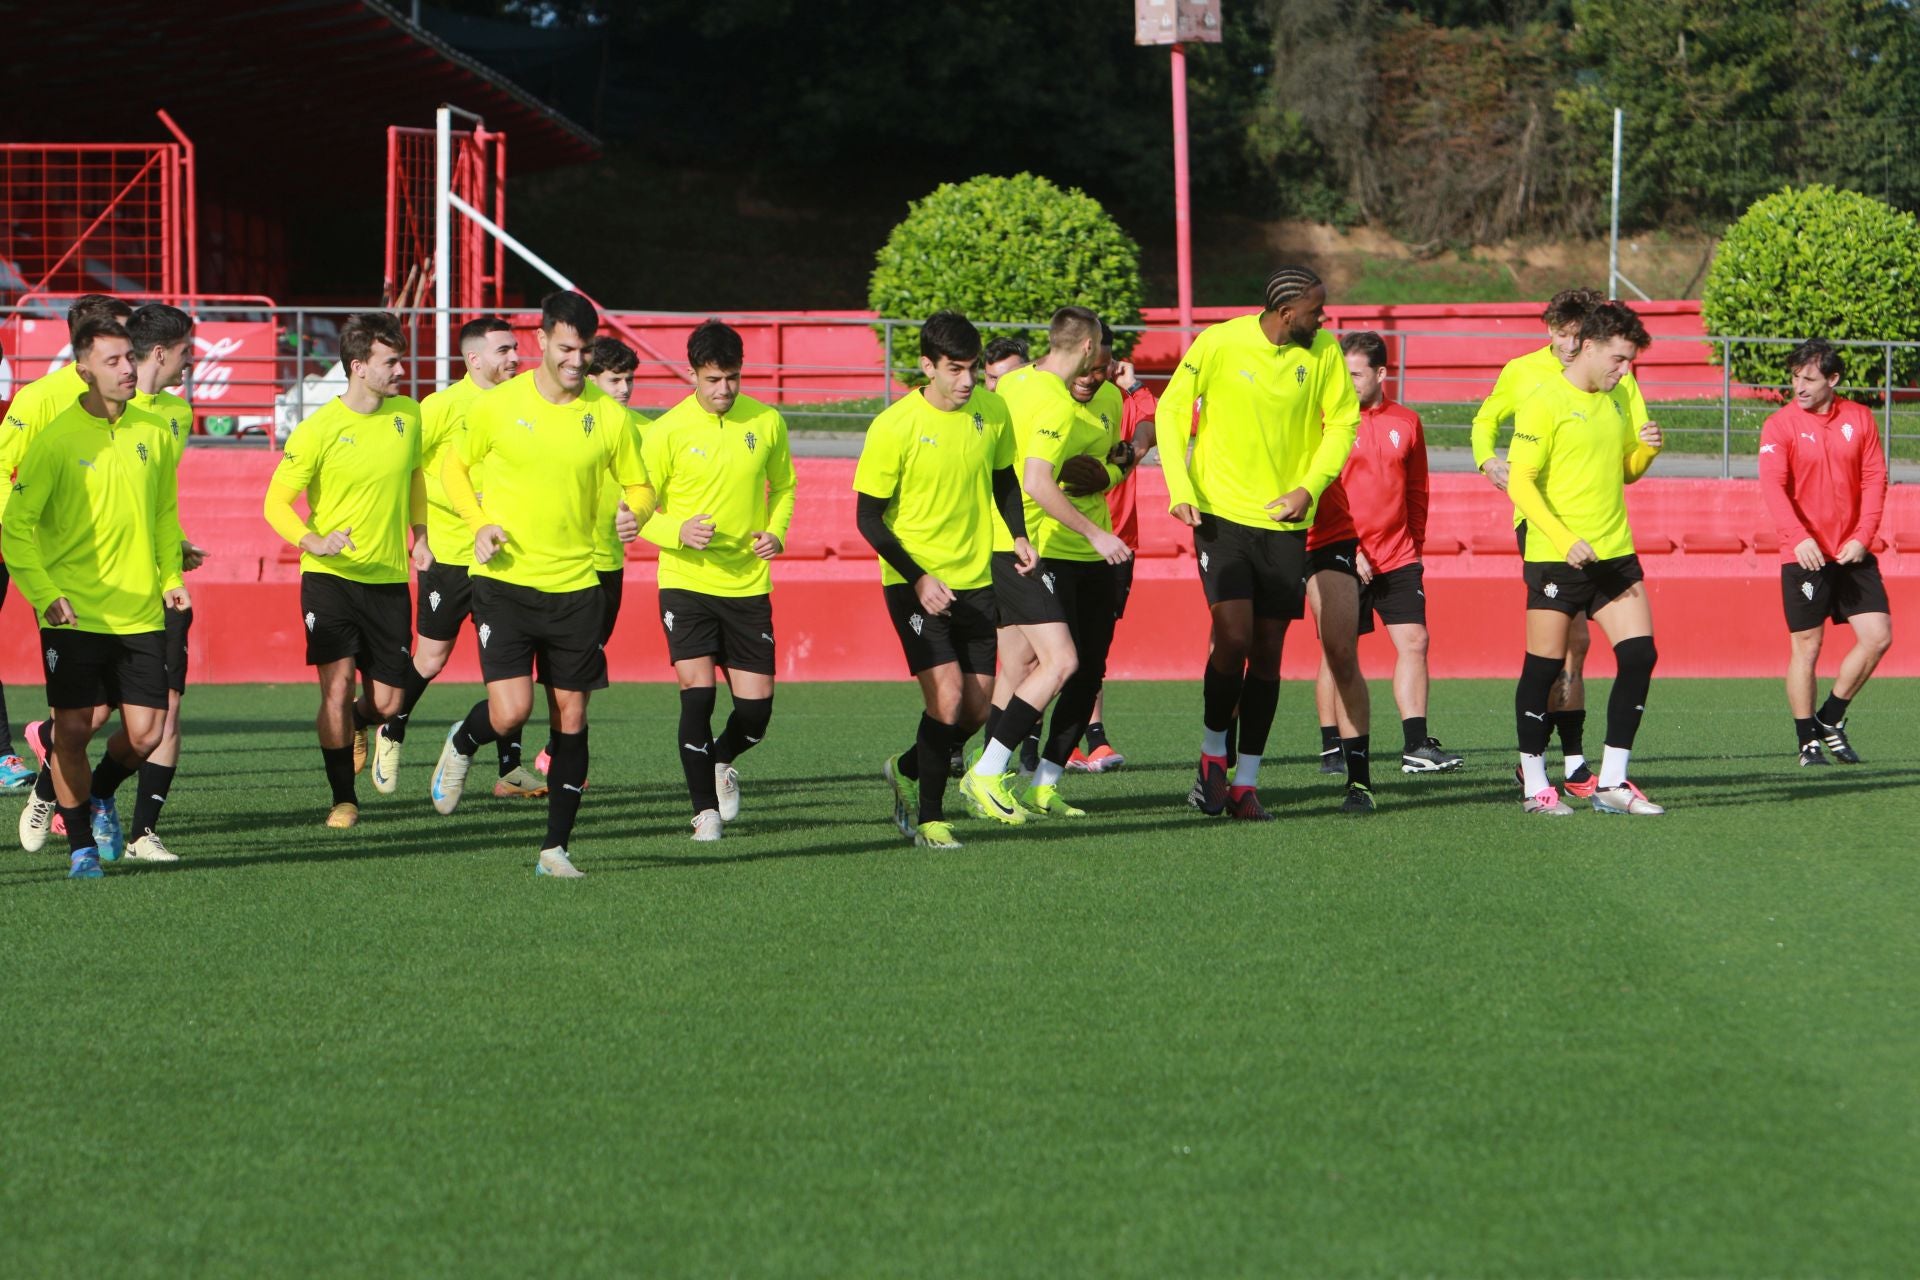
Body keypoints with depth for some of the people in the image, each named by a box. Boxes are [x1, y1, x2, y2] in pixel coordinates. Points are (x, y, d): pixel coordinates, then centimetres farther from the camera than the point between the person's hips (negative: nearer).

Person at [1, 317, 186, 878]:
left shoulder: (151, 431, 6)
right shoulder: (57, 439, -9)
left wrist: (171, 577, 8)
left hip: (141, 614, 4)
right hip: (74, 615, -4)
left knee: (145, 732, -1)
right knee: (74, 728, -5)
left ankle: (101, 794, 31)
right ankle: (81, 847, 11)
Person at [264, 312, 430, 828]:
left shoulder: (408, 414, 3)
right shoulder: (319, 430, -12)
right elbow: (276, 502, -8)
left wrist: (420, 535, 14)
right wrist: (313, 543, -25)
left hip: (389, 577, 4)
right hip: (330, 575, -4)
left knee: (388, 702, 3)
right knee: (337, 685, -15)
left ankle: (355, 725, 40)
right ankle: (344, 799, -1)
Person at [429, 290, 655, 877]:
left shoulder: (608, 416, 1)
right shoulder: (496, 406, -3)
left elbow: (639, 488, 12)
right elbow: (454, 467, 12)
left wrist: (633, 512, -12)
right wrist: (479, 523, -6)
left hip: (575, 586, 2)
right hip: (505, 581, -2)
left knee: (571, 719, 3)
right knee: (511, 711, -15)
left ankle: (556, 847, 14)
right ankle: (463, 743, 20)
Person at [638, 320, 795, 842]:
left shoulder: (767, 422, 2)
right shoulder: (667, 431, -7)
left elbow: (783, 485, 18)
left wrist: (776, 532, -1)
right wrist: (679, 532, -23)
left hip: (748, 584, 3)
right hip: (686, 581, -3)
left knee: (756, 706, 2)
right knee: (697, 693, -14)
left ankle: (722, 762, 35)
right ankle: (706, 810, -2)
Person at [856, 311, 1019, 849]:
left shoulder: (990, 409, -1)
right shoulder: (894, 427, -15)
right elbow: (868, 517, -10)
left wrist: (1021, 538, 0)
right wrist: (918, 578, -18)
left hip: (975, 579, 5)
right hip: (914, 581, -5)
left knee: (976, 709, 5)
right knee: (947, 696, -18)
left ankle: (906, 770, 32)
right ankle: (930, 818, -4)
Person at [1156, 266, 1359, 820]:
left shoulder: (1324, 354, 0)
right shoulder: (1219, 343, -8)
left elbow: (1342, 423, 9)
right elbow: (1171, 410, 1)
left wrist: (1309, 488, -6)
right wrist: (1180, 489, -8)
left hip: (1286, 521, 3)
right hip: (1222, 514, -3)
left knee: (1268, 650, 3)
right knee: (1234, 635, -16)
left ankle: (1245, 781, 11)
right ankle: (1213, 751, 8)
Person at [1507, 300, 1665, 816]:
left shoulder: (1618, 397, 12)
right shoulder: (1544, 404, -10)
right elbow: (1520, 482, -13)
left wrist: (1646, 450, -1)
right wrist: (1565, 540, -22)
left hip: (1615, 555, 6)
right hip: (1555, 559, -6)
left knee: (1639, 655, -2)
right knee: (1544, 667, 0)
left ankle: (1612, 782, 4)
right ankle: (1534, 786, 11)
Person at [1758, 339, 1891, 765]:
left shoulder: (1860, 418, 6)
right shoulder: (1780, 425, -5)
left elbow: (1874, 478, 5)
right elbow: (1773, 485, -16)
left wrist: (1863, 537, -9)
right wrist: (1799, 537, -31)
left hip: (1852, 553, 3)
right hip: (1804, 555, -3)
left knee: (1878, 636, -3)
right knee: (1806, 647, -1)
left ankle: (1831, 718, 14)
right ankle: (1808, 741, 9)